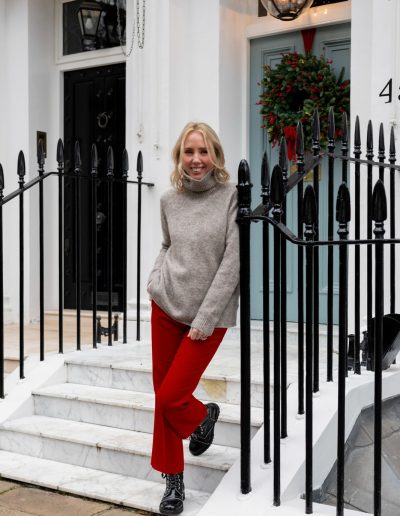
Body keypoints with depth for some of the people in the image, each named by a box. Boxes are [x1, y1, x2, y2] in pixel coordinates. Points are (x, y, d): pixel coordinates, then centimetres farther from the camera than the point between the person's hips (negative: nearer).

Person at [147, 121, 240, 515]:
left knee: (170, 397, -6)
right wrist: (155, 279, 5)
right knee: (161, 394, 8)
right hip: (166, 307, 4)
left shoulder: (231, 197, -10)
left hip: (209, 315, -4)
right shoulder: (170, 200, 3)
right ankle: (173, 479, 25)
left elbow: (232, 261, -13)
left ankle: (203, 416, 30)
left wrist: (205, 319, -15)